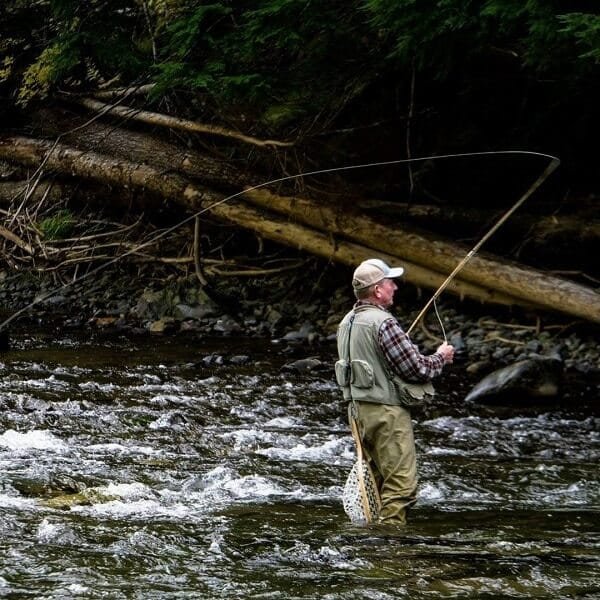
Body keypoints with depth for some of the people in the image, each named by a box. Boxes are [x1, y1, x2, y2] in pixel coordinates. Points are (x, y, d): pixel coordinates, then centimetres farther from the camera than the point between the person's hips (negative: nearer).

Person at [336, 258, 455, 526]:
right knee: (401, 485, -7)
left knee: (378, 482, 17)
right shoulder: (383, 323, -19)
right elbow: (416, 368, -17)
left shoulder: (347, 322, 10)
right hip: (388, 412, -9)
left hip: (360, 409, 9)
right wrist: (440, 357, 2)